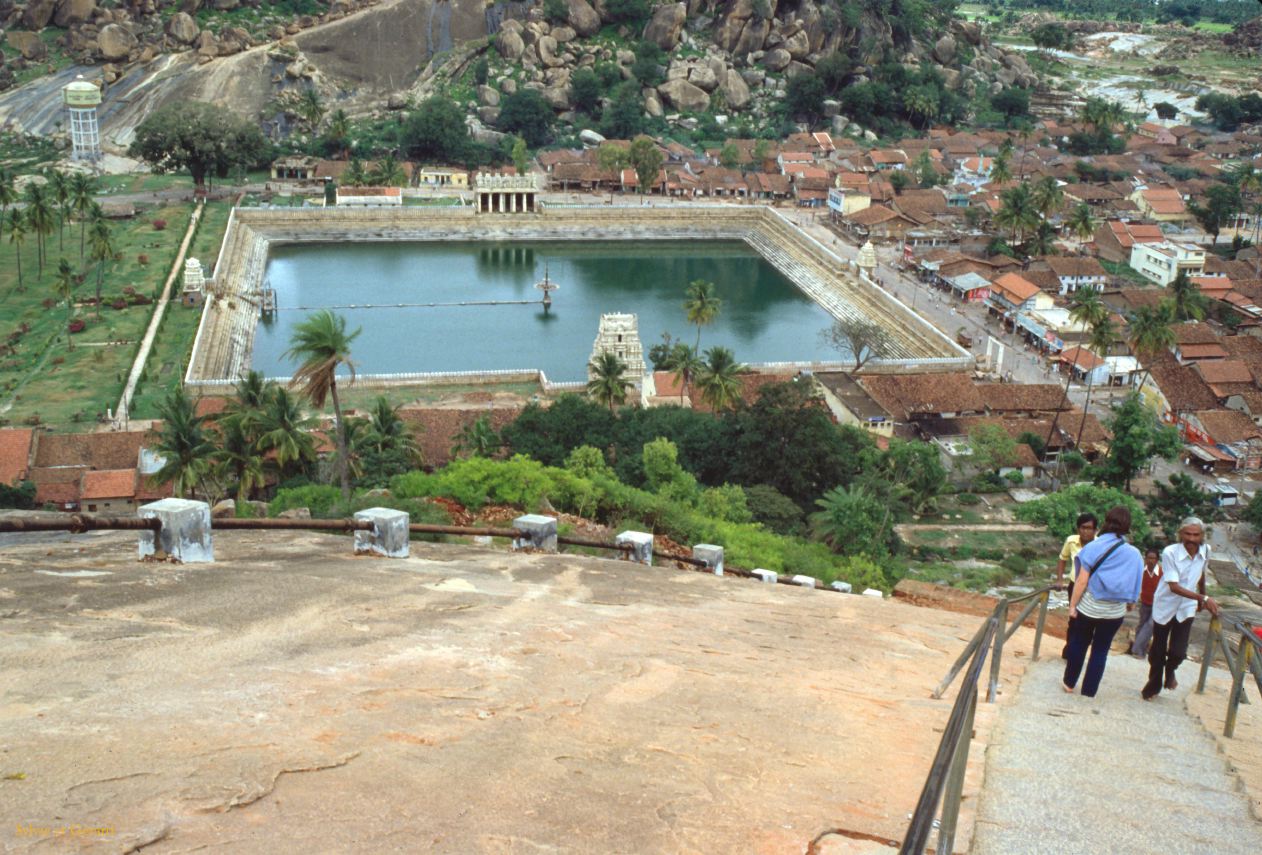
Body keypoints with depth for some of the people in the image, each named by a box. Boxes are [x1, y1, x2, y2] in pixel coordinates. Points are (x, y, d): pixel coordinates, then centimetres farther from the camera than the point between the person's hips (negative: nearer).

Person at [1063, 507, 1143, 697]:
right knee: (1101, 649, 13)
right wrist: (1130, 604, 16)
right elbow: (1135, 586, -1)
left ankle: (1069, 683, 28)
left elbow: (1082, 581, -13)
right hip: (1115, 611, 1)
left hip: (1088, 607, -1)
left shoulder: (1094, 547, -12)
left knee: (1078, 644, 17)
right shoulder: (1134, 554, -7)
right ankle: (1089, 690, 18)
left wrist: (1072, 605, -6)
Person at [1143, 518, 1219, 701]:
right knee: (1158, 651, 11)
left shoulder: (1205, 550, -10)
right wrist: (1203, 598, -36)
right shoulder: (1170, 553, -25)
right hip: (1165, 606, -2)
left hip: (1186, 608, 3)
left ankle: (1170, 670, 30)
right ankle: (1154, 684, 36)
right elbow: (1174, 586, -29)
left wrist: (1202, 599, 21)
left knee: (1178, 652, -7)